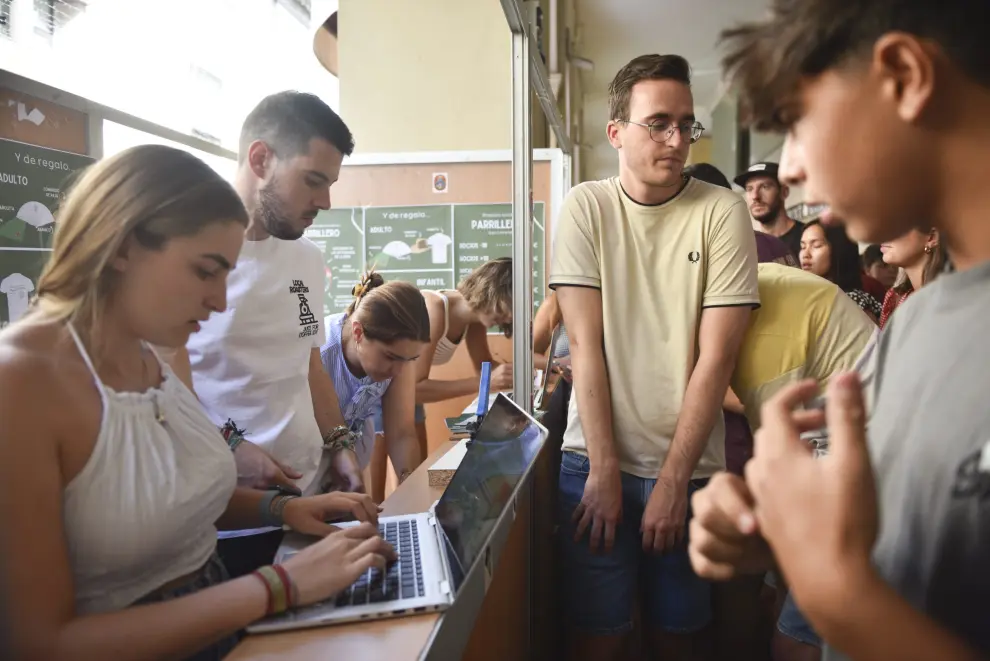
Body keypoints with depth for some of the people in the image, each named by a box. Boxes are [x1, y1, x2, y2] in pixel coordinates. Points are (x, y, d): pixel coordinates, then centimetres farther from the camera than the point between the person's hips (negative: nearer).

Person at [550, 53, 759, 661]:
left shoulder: (724, 213, -4)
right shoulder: (585, 208, -2)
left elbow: (715, 358, -7)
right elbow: (585, 344, -6)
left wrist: (673, 479, -9)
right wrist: (605, 470, -9)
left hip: (690, 466, 1)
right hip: (595, 460, 0)